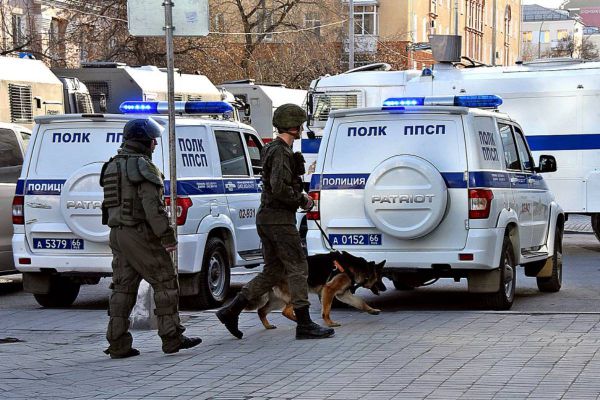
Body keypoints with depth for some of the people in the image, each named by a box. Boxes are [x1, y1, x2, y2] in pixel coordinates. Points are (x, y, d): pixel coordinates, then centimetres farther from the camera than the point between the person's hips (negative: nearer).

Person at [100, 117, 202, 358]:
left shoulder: (113, 166, 17)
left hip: (118, 234, 8)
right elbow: (153, 206, -20)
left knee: (123, 288, 7)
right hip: (140, 233, -8)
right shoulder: (143, 166, -12)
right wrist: (168, 237, -18)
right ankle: (172, 338, 1)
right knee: (165, 282, 0)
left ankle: (118, 344, 4)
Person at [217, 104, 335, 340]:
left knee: (273, 272, 13)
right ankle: (304, 325, -3)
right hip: (279, 220, -10)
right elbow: (279, 188, -25)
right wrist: (303, 201, -12)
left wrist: (300, 197, 13)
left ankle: (231, 311, 11)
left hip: (267, 218, 10)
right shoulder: (281, 152, -15)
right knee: (298, 268, -5)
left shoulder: (273, 149, 18)